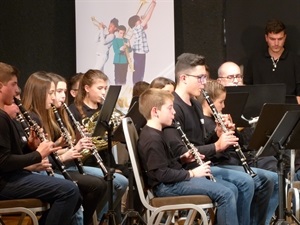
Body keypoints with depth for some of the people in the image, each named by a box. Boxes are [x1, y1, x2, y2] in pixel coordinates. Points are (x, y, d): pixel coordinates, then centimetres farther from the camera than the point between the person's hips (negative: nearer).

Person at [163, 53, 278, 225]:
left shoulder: (196, 105, 17)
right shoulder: (173, 107, -15)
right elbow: (178, 152, -24)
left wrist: (217, 135, 1)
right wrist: (216, 147, -23)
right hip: (190, 169, -10)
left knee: (265, 180, 4)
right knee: (245, 182, -27)